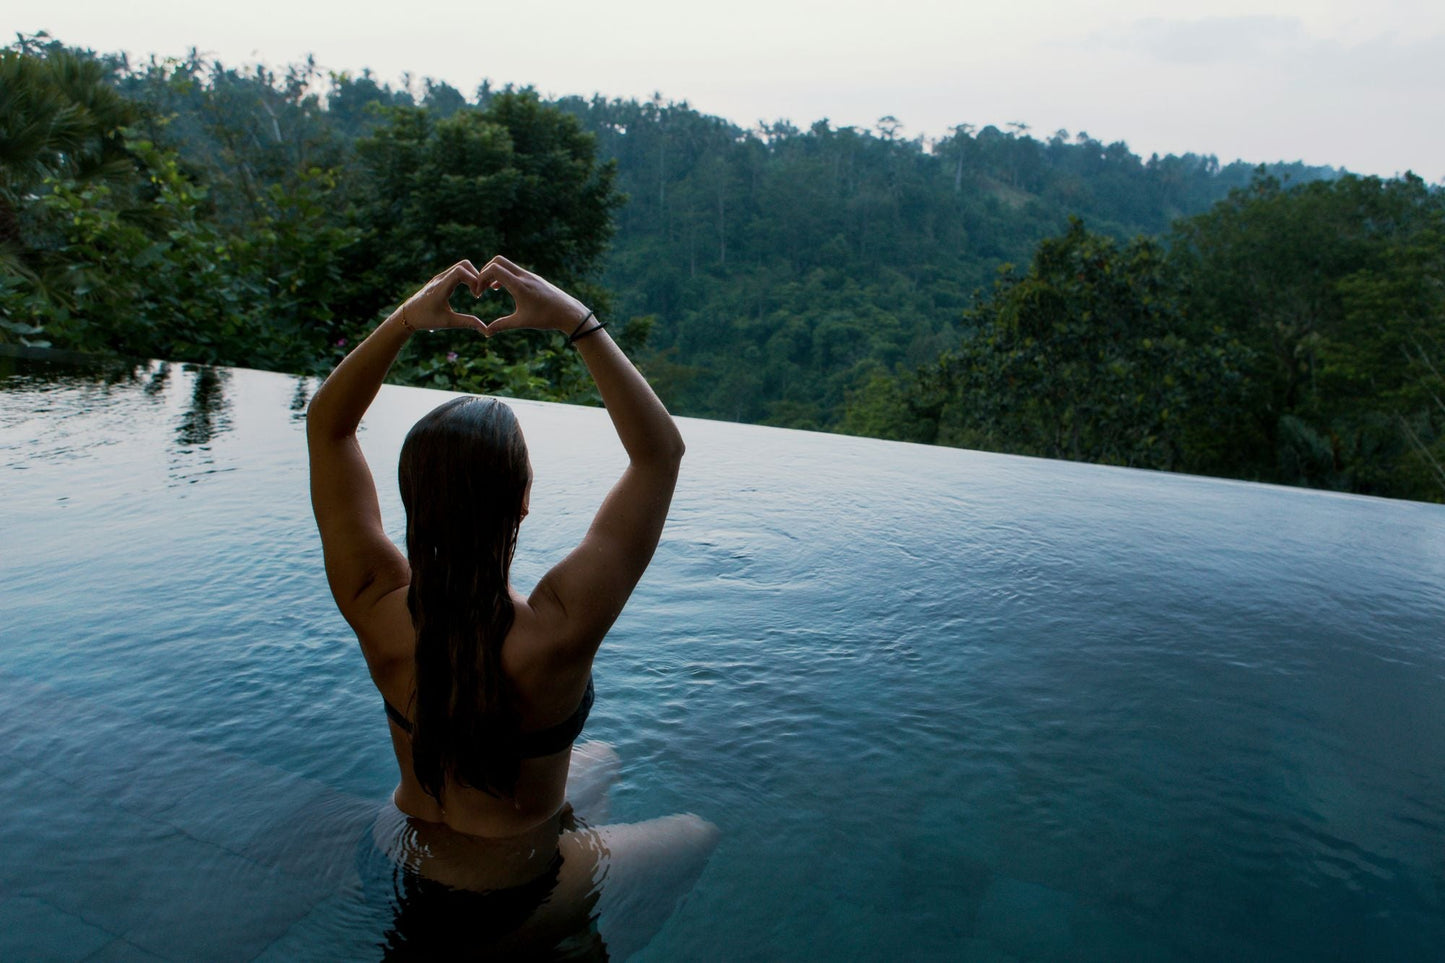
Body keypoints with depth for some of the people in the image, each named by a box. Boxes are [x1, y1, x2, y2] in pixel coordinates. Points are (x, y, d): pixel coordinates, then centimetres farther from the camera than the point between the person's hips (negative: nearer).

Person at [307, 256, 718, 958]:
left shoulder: (377, 610, -25)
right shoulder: (556, 632, -37)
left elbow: (326, 425, -14)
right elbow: (660, 451, -32)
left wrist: (405, 319, -24)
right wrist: (577, 321, -31)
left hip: (408, 859, 5)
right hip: (517, 895, -5)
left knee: (602, 762, 28)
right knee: (700, 836, 20)